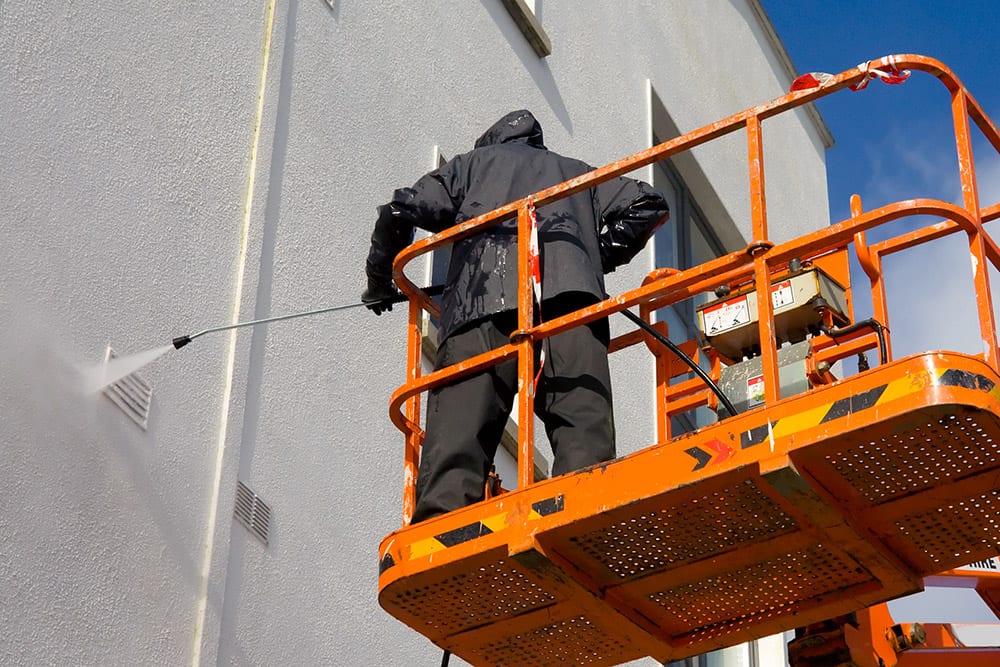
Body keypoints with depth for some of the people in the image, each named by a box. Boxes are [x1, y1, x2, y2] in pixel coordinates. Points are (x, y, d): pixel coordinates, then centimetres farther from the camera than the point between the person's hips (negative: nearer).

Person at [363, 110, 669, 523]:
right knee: (583, 424, -15)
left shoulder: (472, 164, 34)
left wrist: (379, 283, 37)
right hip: (570, 292, 1)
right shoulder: (578, 173, 39)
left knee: (456, 430, -13)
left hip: (481, 301, -1)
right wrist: (598, 259, 33)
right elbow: (646, 206, 25)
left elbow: (400, 212, 24)